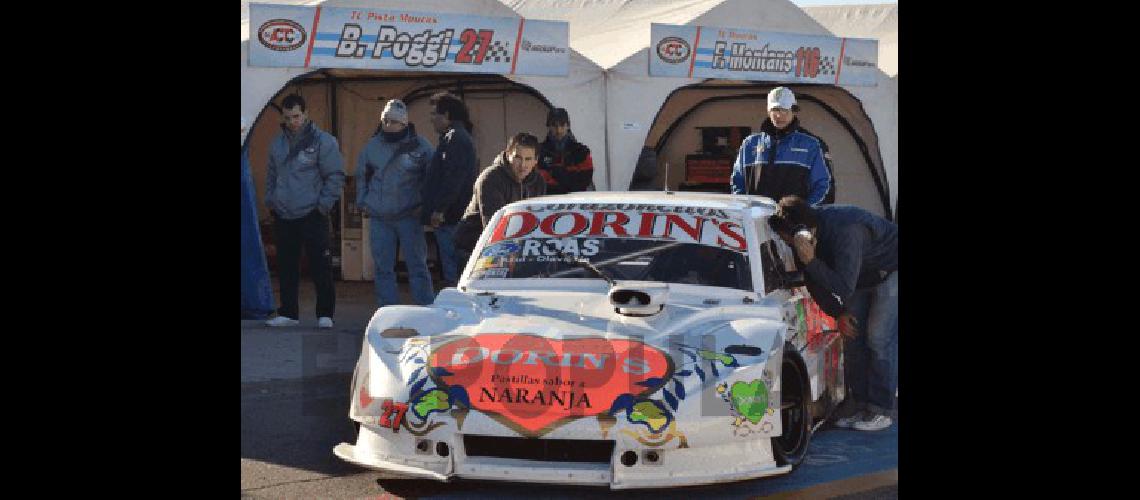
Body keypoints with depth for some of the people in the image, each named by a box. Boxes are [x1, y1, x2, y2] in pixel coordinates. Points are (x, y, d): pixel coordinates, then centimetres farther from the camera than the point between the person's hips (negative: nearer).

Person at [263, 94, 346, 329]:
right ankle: (288, 313, 17)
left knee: (320, 267, -5)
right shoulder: (277, 143, 13)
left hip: (312, 216, -5)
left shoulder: (323, 141, -5)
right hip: (283, 217, 5)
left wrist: (324, 204, -10)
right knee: (286, 268, 9)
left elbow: (335, 176, -5)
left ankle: (325, 314, 1)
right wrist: (270, 200, 12)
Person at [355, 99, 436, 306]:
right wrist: (363, 202, 11)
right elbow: (361, 176, 21)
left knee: (417, 265, -1)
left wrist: (424, 205, -4)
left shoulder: (420, 145, -2)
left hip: (409, 216, -3)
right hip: (379, 218, 3)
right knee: (383, 268, 7)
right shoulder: (372, 147, 8)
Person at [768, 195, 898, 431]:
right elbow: (815, 283, 0)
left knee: (879, 339, -14)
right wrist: (838, 313, -7)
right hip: (863, 276, 8)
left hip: (891, 271, -8)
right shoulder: (807, 233, -15)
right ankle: (859, 406, 5)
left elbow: (844, 288, -40)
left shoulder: (846, 232, -40)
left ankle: (881, 411, -9)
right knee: (853, 337, 0)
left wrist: (810, 261, -46)